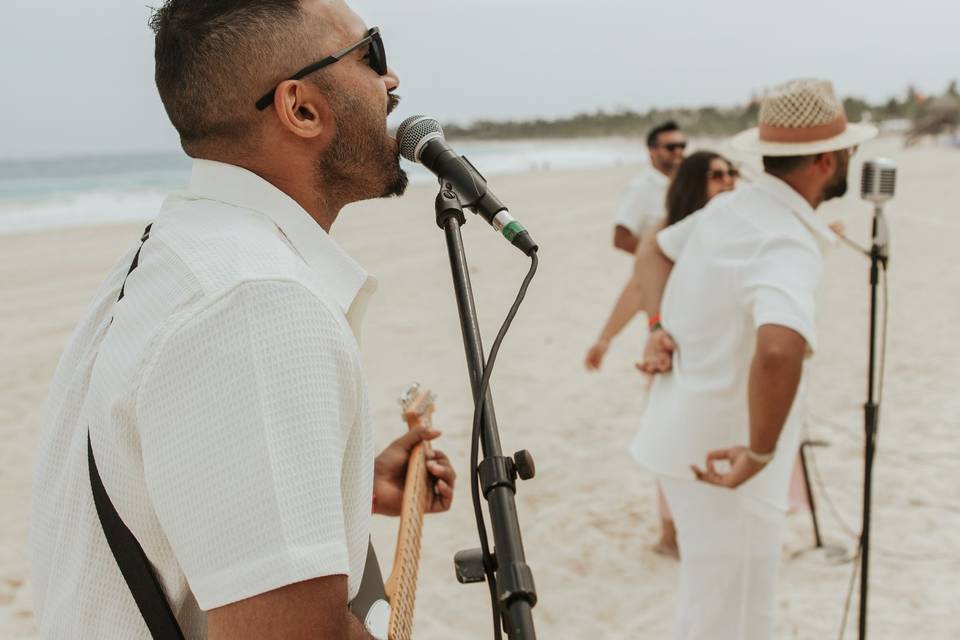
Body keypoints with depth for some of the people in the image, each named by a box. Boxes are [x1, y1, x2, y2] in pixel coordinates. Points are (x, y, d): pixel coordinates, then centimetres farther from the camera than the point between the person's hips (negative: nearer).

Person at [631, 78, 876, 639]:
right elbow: (778, 352, -44)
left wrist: (659, 326, 9)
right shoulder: (789, 247, -25)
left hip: (689, 441, 9)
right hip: (723, 458, -9)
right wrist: (760, 453, -31)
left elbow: (655, 250, 23)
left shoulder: (730, 209, 4)